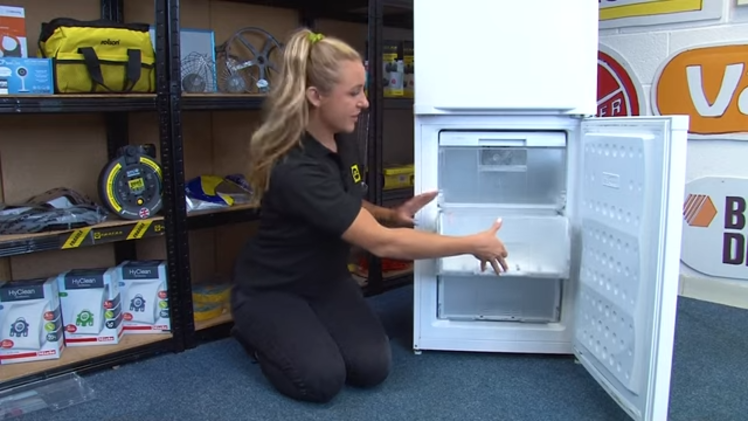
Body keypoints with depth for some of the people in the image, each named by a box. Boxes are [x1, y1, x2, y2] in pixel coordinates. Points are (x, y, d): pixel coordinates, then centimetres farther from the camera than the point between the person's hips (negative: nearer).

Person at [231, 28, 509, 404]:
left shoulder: (343, 145, -7)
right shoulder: (295, 170, -34)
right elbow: (382, 243, -34)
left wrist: (395, 215, -11)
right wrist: (474, 244, -27)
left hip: (326, 280, 6)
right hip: (271, 290, -6)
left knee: (372, 367, -11)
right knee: (322, 379, -21)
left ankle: (309, 327, 16)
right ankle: (254, 331, 8)